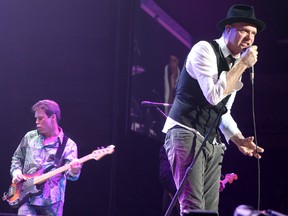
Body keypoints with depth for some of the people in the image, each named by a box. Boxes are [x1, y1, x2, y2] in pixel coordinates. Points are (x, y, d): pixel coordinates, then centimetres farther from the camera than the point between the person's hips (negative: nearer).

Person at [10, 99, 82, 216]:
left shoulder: (68, 145, -2)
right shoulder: (30, 137, 9)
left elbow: (69, 173, -13)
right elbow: (17, 158, 20)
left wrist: (74, 171, -36)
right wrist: (16, 172, 0)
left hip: (51, 202, -2)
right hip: (26, 198, 2)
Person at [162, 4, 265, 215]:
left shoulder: (236, 65, 16)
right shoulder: (205, 50, -7)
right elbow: (214, 95, -21)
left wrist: (239, 140, 8)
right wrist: (243, 65, -15)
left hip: (212, 143, 8)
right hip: (187, 134, -8)